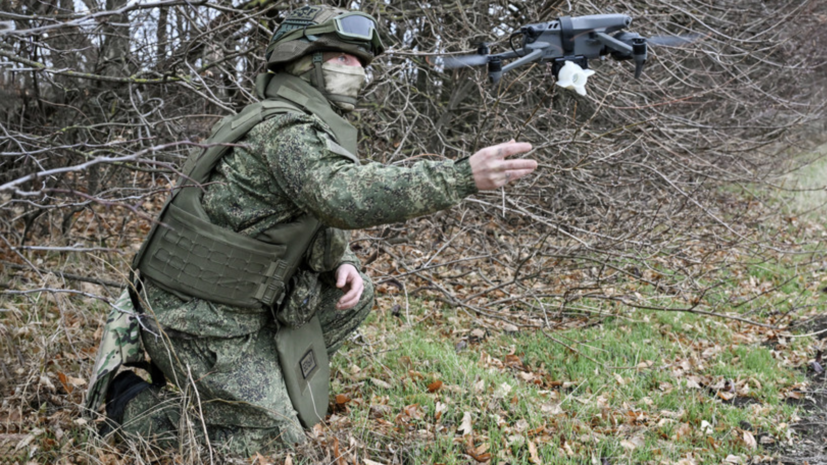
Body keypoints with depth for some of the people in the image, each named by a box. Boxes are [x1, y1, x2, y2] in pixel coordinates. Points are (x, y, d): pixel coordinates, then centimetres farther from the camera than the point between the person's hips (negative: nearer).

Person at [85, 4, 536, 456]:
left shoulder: (304, 124, 13)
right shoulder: (286, 127, -19)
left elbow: (325, 214, 20)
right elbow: (346, 195, -38)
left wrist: (344, 263, -3)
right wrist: (463, 176, -42)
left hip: (236, 303, 9)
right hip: (201, 322, -9)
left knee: (355, 295, 8)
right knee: (274, 443, -3)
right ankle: (128, 403, 6)